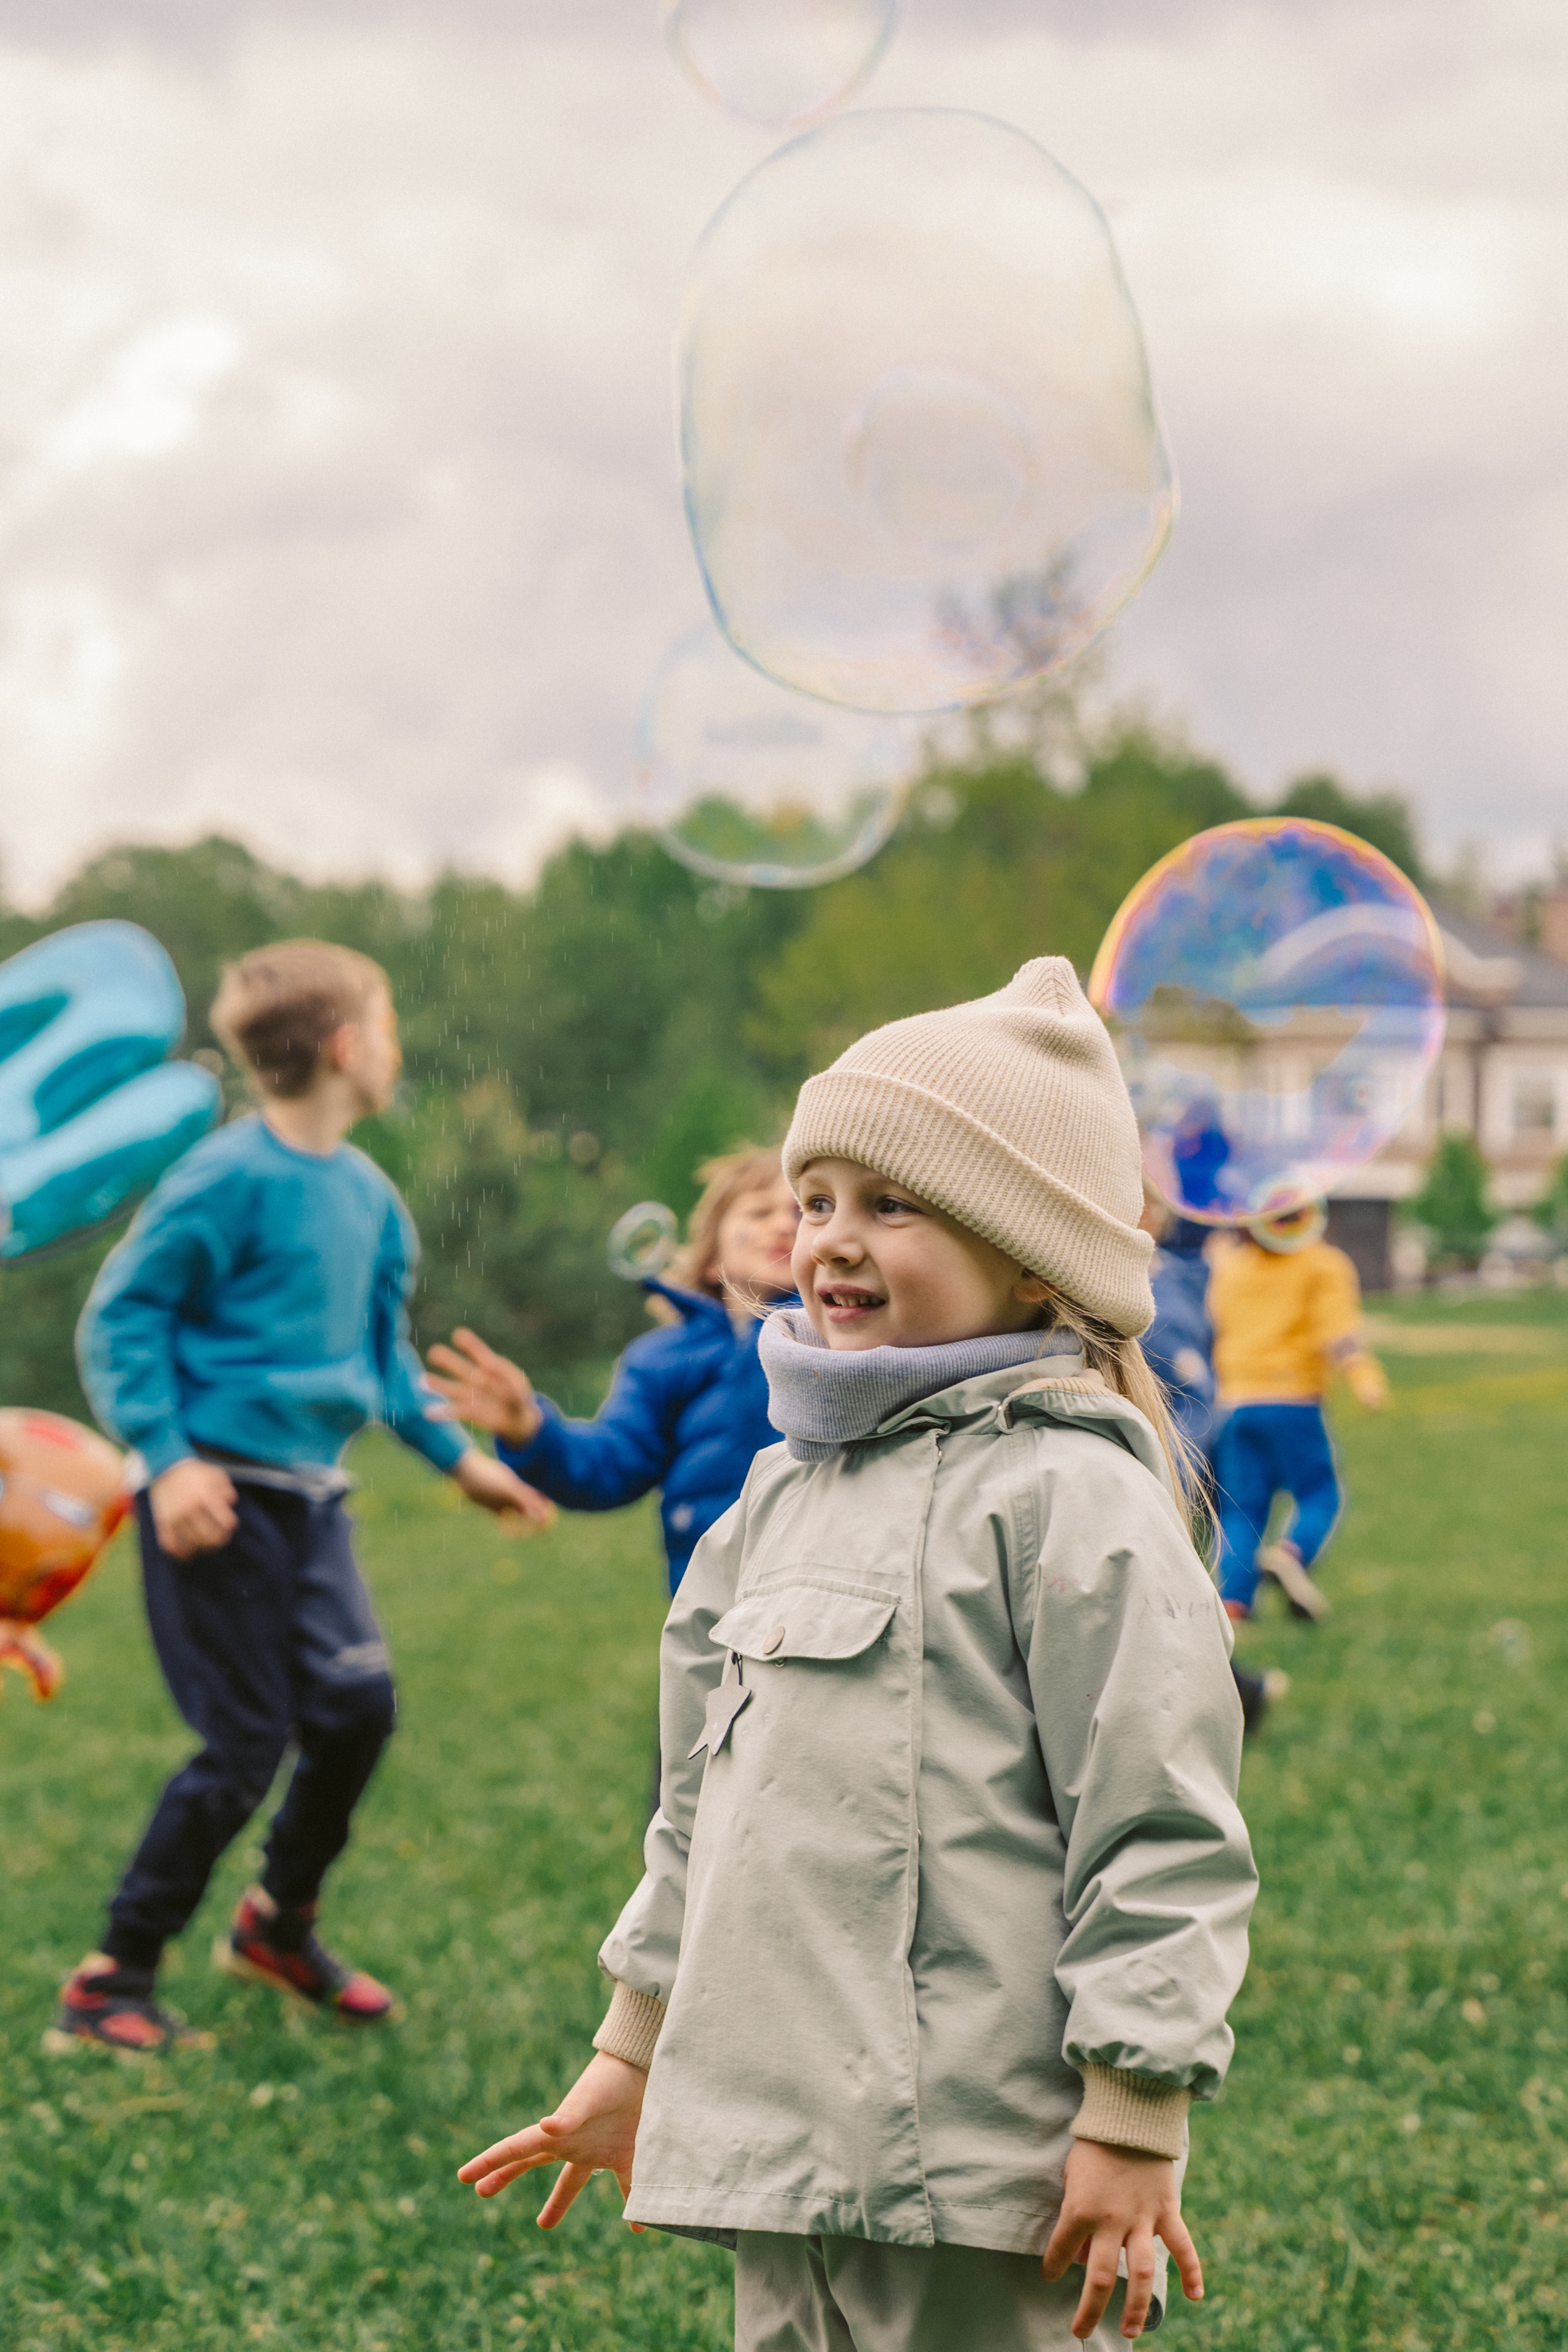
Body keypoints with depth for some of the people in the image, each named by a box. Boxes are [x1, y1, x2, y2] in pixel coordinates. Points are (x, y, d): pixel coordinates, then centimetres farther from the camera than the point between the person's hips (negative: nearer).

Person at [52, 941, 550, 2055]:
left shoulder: (367, 1192, 9)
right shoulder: (231, 1177, -14)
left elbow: (384, 1347, 21)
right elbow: (121, 1316, -12)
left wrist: (458, 1453, 15)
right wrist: (168, 1459, -19)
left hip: (309, 1492, 7)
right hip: (220, 1494, -7)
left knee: (357, 1706, 2)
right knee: (246, 1744, -5)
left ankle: (283, 1924, 27)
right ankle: (112, 1981, 8)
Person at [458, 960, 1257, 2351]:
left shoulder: (1069, 1499, -11)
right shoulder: (794, 1488, 15)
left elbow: (1164, 1834, -14)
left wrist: (1131, 2131, -15)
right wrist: (631, 2055, 27)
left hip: (975, 2171, -8)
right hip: (784, 2140, 8)